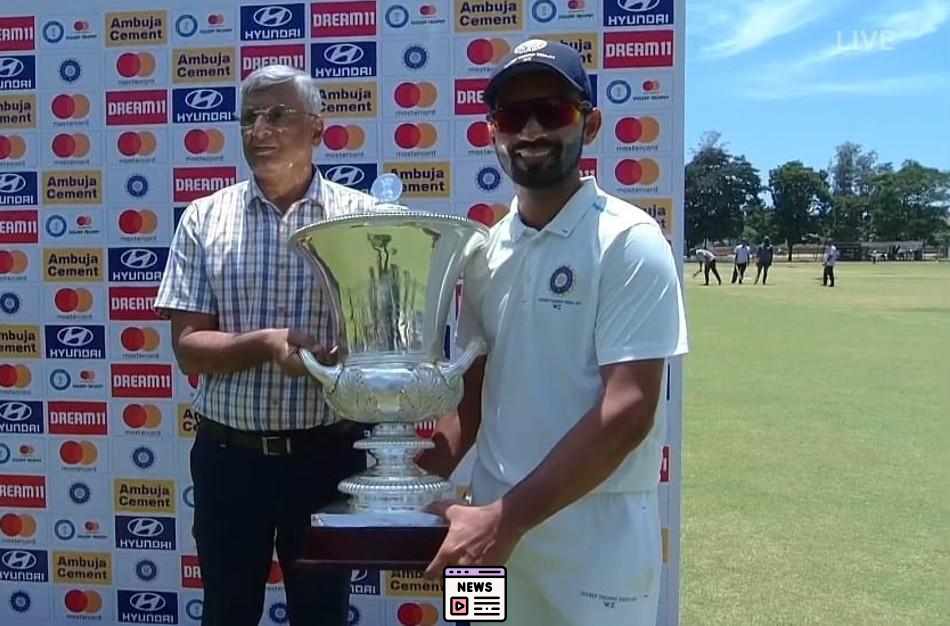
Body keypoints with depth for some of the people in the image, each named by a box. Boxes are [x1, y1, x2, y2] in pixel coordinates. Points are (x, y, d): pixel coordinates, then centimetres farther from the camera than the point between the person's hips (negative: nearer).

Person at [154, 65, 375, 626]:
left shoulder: (362, 216, -4)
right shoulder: (205, 219, 0)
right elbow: (189, 348, -4)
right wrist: (265, 344, -22)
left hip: (327, 454, -1)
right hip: (229, 455, 1)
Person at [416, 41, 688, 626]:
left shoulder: (628, 242, -13)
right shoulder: (485, 251, 5)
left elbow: (627, 413, -19)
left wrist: (507, 518, -20)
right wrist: (429, 471, -4)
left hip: (595, 535, -5)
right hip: (496, 521, 5)